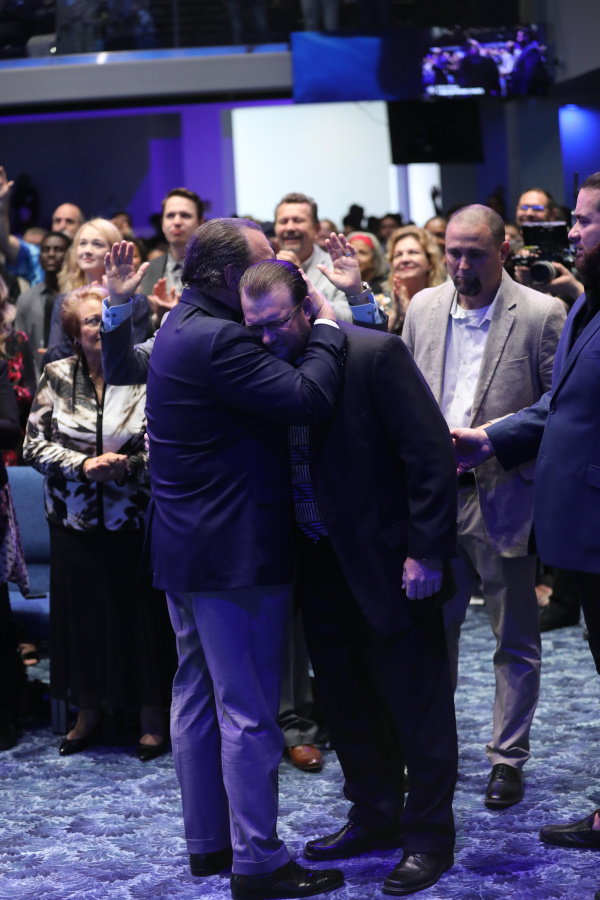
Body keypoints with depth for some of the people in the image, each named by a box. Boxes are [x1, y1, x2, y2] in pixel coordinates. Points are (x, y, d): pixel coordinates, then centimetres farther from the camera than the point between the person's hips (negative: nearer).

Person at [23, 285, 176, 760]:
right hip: (75, 520, 2)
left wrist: (126, 466, -20)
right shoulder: (57, 377, 2)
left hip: (135, 520, -2)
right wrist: (84, 465, -14)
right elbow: (35, 444, 0)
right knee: (81, 610, 8)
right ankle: (88, 714, 25)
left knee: (142, 611, 1)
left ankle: (154, 720, 15)